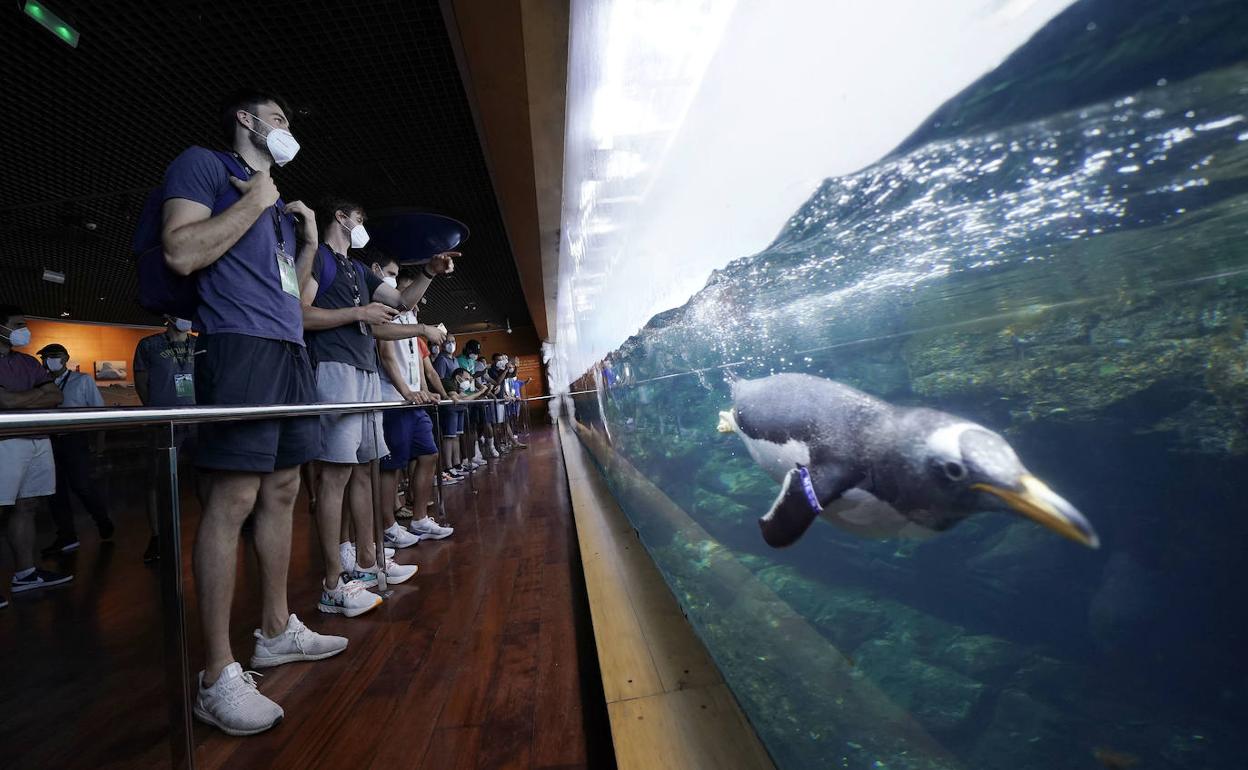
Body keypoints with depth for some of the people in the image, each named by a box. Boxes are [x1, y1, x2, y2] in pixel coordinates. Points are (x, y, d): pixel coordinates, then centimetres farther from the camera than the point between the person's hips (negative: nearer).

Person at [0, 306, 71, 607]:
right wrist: (37, 393, 1)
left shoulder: (27, 362, 17)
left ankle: (24, 573, 13)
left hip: (37, 440, 6)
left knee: (25, 506, 8)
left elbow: (56, 397, 9)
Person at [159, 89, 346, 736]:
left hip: (291, 349, 9)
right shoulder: (202, 164, 5)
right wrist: (255, 201, -4)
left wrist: (309, 240, 14)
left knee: (282, 492, 8)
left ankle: (276, 631, 20)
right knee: (235, 496, -11)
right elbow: (181, 253, -12)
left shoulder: (278, 203, 28)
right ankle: (217, 677, -1)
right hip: (240, 343, -8)